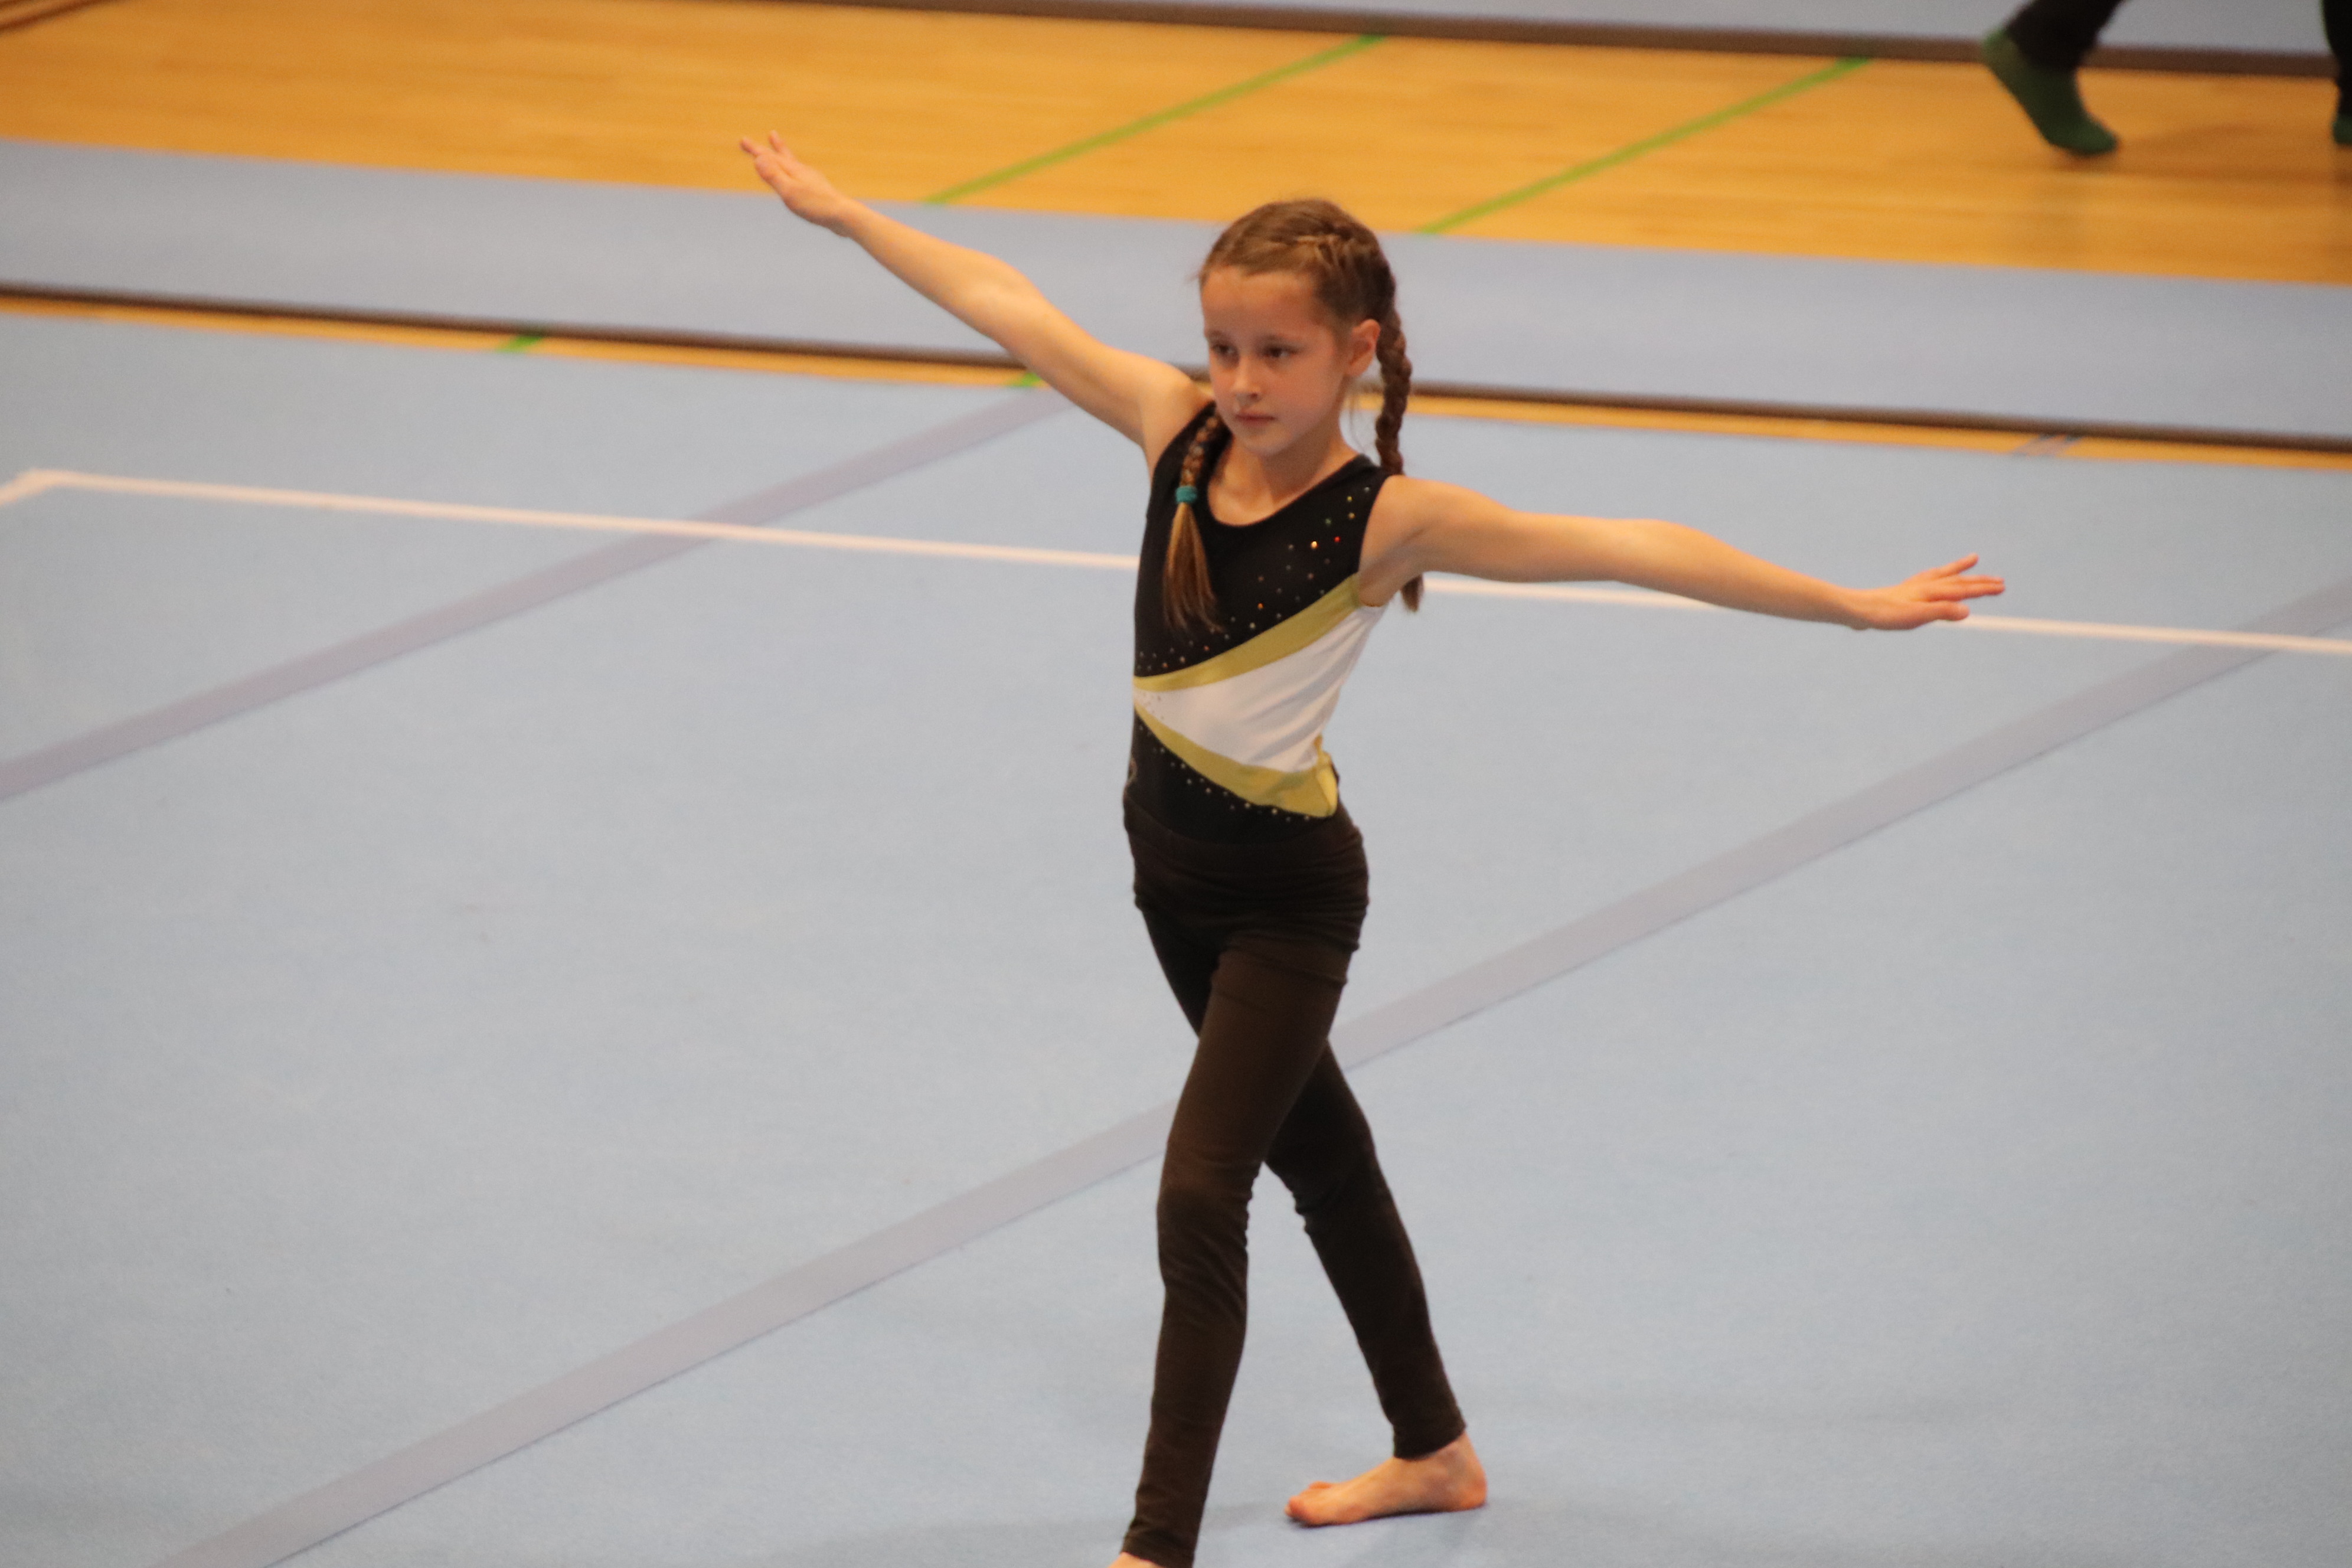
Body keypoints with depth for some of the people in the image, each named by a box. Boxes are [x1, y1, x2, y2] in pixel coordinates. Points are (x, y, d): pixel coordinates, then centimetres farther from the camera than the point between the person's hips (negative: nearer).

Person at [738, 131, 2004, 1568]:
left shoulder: (1384, 519, -22)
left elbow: (1631, 550, -23)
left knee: (1200, 1193, -14)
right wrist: (843, 211, 10)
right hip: (1173, 857, 6)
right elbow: (1008, 307, 1)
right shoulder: (1179, 427, -8)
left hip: (1288, 888, -6)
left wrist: (1852, 606, -23)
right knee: (1314, 1151, 21)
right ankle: (1434, 1450, 40)